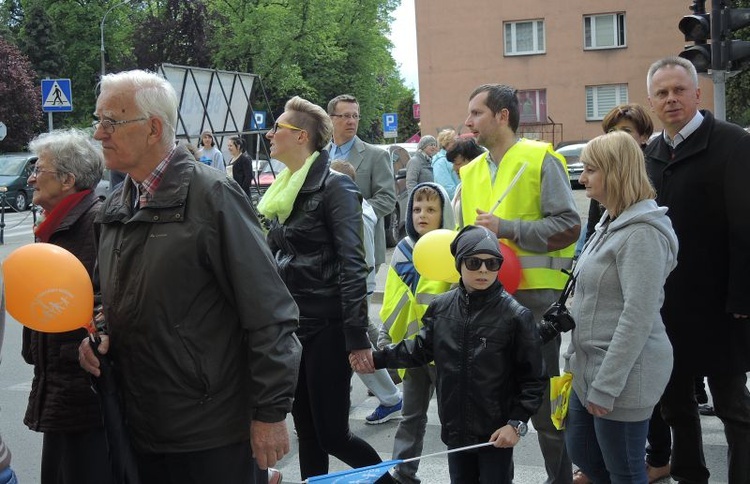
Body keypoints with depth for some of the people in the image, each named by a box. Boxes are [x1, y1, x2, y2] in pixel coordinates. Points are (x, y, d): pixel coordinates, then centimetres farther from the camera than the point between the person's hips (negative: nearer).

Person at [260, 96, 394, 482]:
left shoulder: (335, 186, -11)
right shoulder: (282, 191, 12)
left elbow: (352, 264, -17)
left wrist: (357, 336, -21)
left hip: (326, 326, -7)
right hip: (290, 325, 8)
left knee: (332, 435, -3)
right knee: (307, 432, 12)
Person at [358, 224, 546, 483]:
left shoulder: (515, 315, -14)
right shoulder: (441, 307, -1)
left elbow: (532, 378, -9)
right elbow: (421, 349, 14)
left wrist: (517, 423, -13)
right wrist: (378, 358, 9)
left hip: (497, 433, -4)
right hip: (455, 430, 4)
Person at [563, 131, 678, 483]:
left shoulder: (642, 233, -19)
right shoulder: (612, 224, 11)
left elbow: (638, 317, -24)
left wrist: (606, 385, -23)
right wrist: (576, 355, 19)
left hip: (624, 374, -10)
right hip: (592, 366, 10)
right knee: (581, 450, 20)